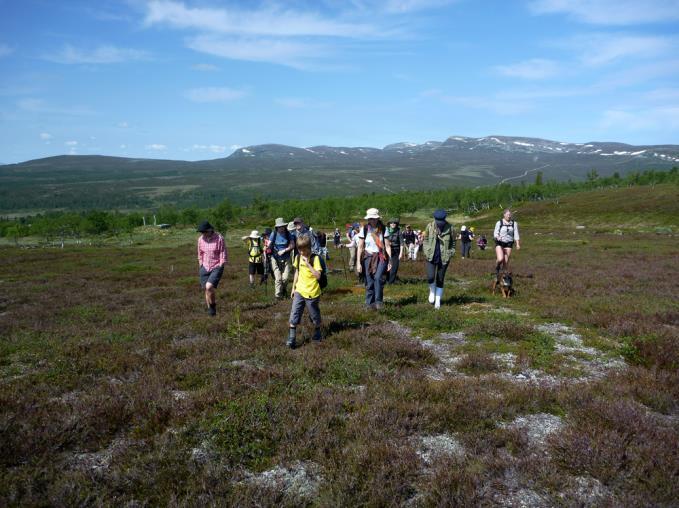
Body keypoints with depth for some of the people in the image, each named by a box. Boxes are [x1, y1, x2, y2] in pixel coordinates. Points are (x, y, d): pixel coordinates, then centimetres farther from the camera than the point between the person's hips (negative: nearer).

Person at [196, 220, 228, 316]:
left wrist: (220, 267, -8)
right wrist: (201, 266, 10)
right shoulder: (200, 239, 2)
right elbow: (200, 254, 14)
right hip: (205, 268, 5)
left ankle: (213, 305, 2)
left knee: (209, 287, -20)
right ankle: (210, 310, 16)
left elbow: (223, 254, -6)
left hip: (216, 267, -5)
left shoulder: (219, 238, -11)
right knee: (206, 289, 4)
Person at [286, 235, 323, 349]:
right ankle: (291, 339, -2)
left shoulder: (315, 258, -14)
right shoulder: (298, 257, 4)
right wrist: (293, 288, 15)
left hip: (312, 292, -4)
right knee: (294, 314, -5)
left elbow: (318, 276, -23)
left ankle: (317, 333, 37)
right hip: (299, 291, 4)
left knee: (315, 316, 12)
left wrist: (308, 264, -29)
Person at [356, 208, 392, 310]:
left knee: (378, 278, -21)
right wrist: (358, 262, -3)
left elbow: (387, 246, 2)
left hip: (381, 257, -1)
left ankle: (379, 301, -8)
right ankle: (370, 303, 14)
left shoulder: (383, 229, 0)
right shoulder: (364, 229, 0)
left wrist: (390, 260, -2)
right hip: (368, 257, 1)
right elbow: (360, 247, 1)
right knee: (369, 282, 0)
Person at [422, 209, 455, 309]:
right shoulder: (430, 226, -5)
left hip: (444, 258, 0)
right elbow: (425, 239, 8)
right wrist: (426, 251, -1)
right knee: (430, 277, -14)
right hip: (431, 256, 1)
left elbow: (453, 242, 4)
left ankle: (438, 301, 20)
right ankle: (432, 291, 19)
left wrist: (451, 253, -4)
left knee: (440, 280, 7)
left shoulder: (449, 227, -8)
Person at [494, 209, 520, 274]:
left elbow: (516, 234, 6)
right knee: (500, 259, -19)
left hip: (509, 244, 2)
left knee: (506, 261, 2)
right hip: (499, 243, -2)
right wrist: (498, 237, -24)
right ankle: (497, 268, 13)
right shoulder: (499, 223, -1)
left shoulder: (514, 223, 4)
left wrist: (517, 244, -1)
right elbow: (495, 233, -2)